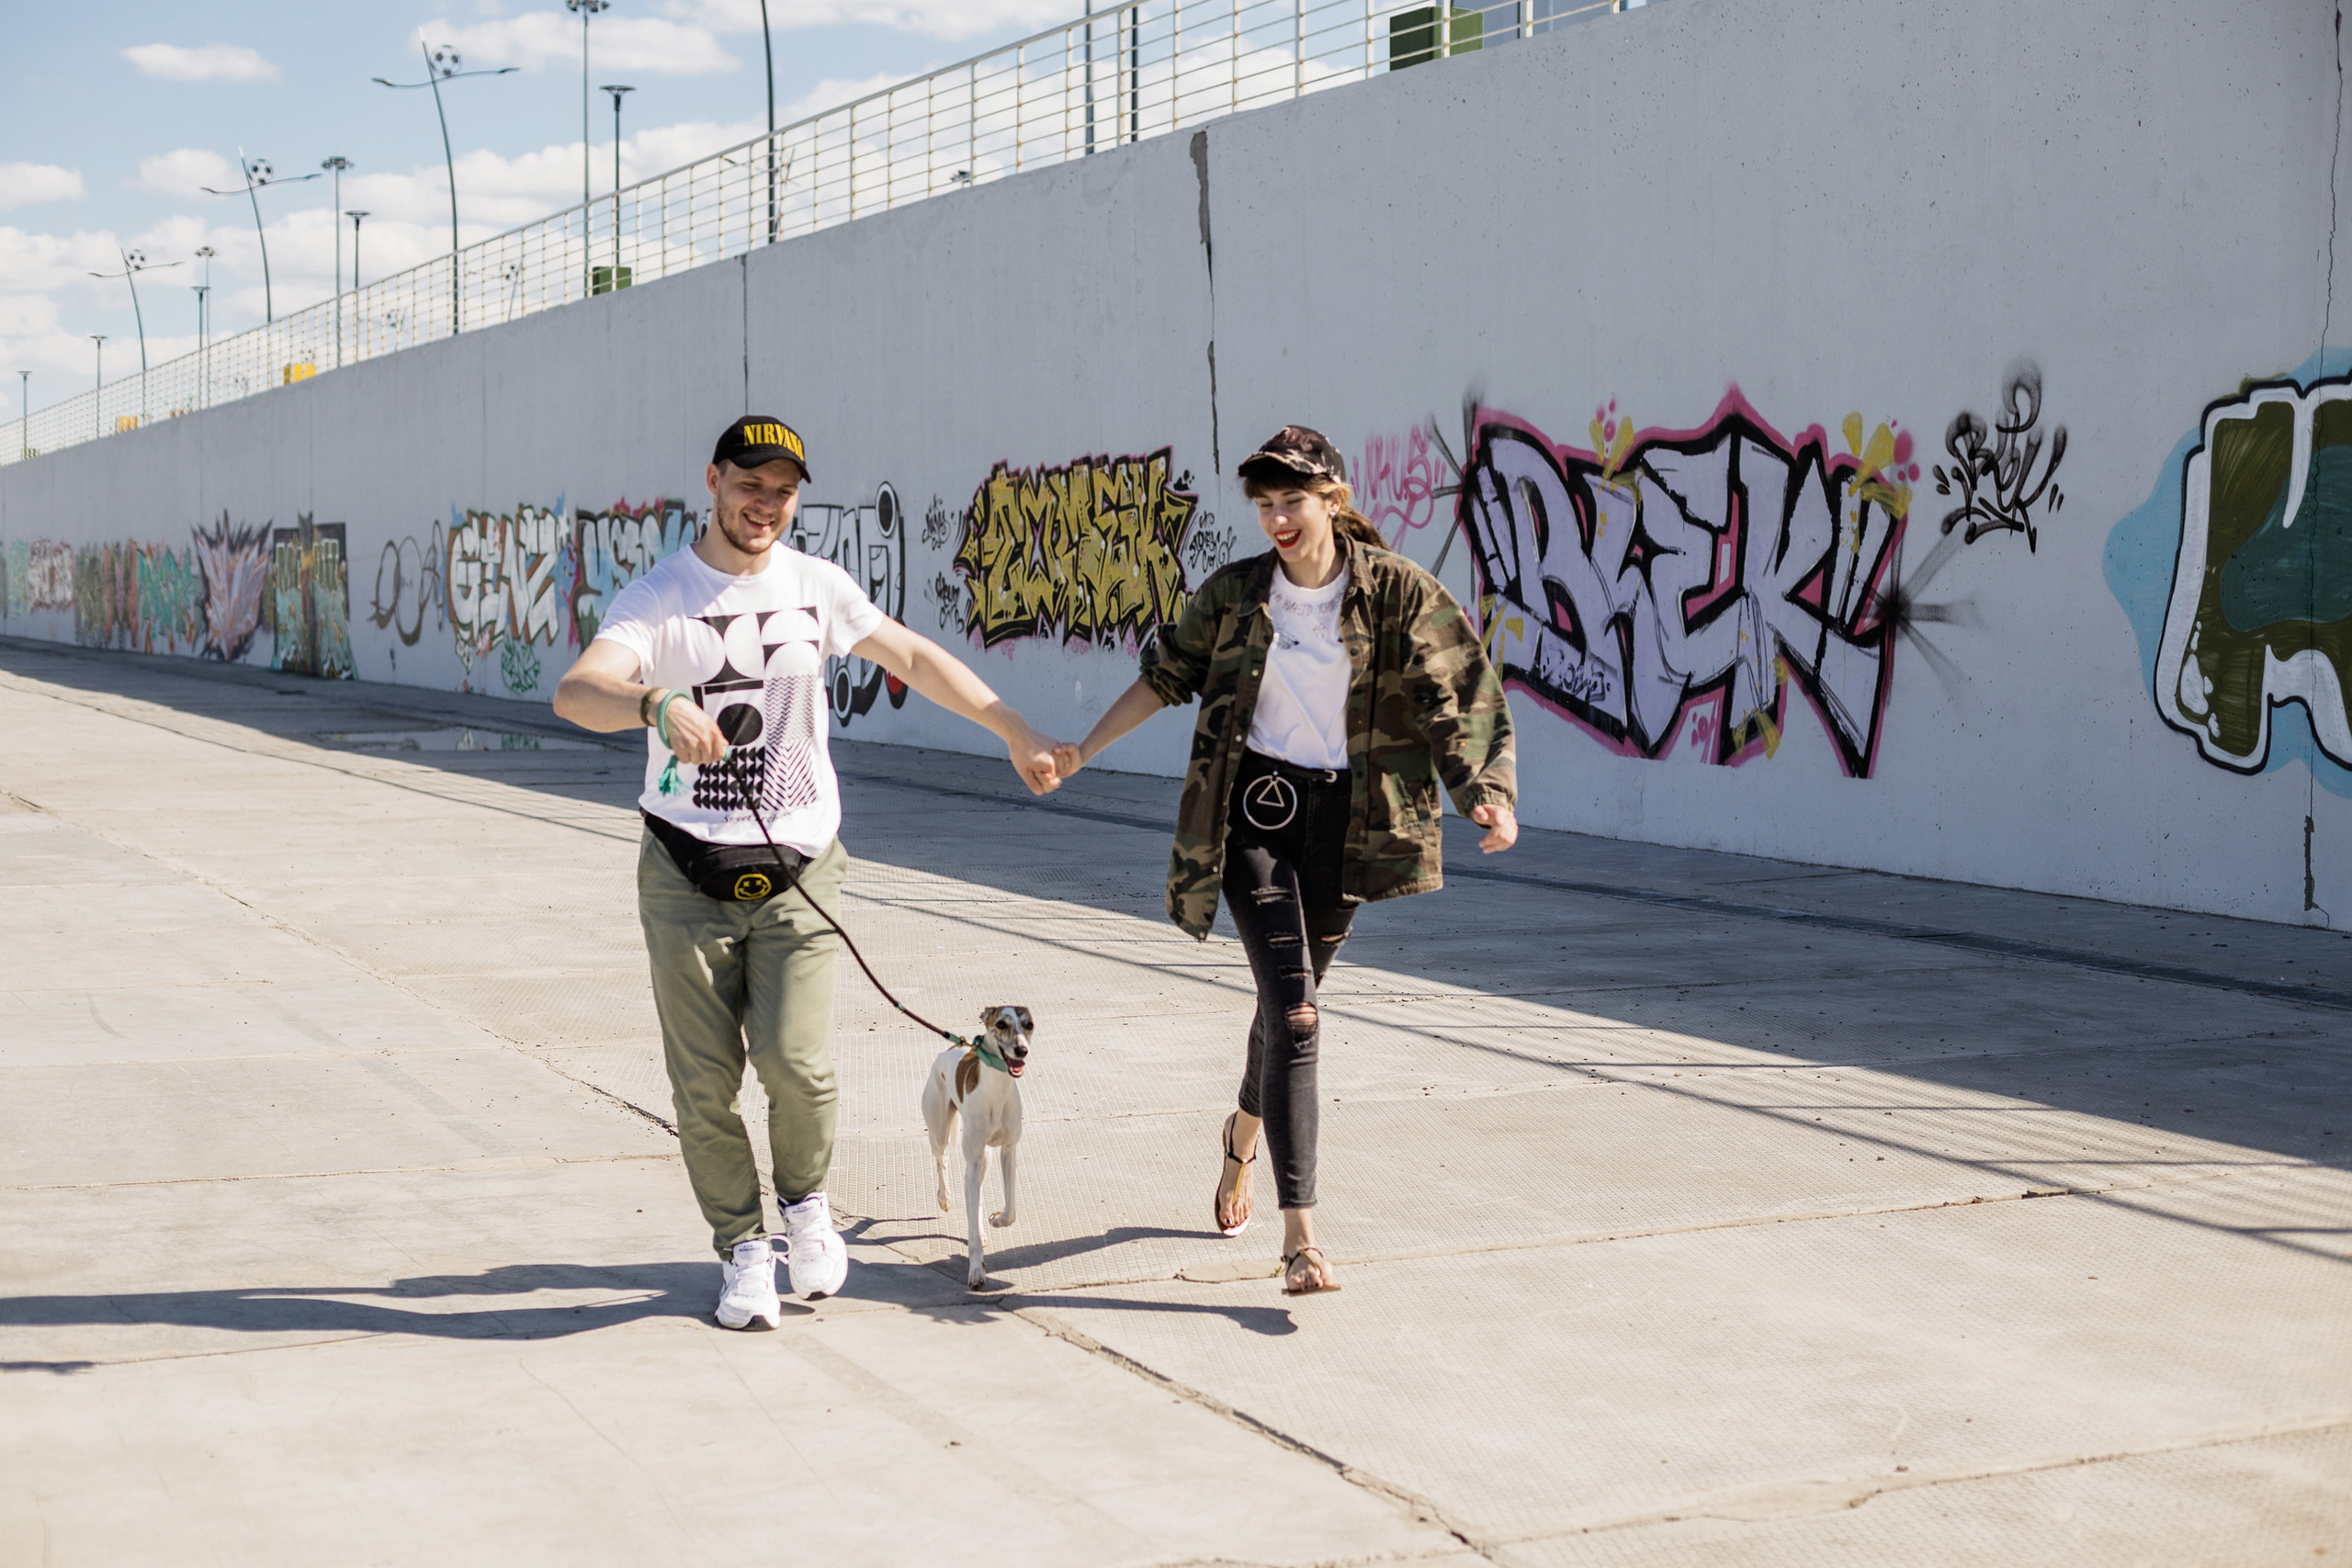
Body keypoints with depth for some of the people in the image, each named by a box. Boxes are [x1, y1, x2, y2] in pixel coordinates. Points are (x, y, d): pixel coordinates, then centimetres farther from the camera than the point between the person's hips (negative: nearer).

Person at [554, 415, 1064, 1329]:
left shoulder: (815, 587, 7)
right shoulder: (658, 598, -4)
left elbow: (916, 659, 19)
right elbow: (577, 692, -22)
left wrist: (1016, 733, 20)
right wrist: (659, 704, -43)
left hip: (797, 870, 1)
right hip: (686, 876, -1)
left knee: (798, 1063, -12)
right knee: (705, 1083, -1)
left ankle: (805, 1205, 17)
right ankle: (742, 1247, 20)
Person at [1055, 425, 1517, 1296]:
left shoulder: (1396, 594, -5)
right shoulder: (1235, 594, -1)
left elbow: (1454, 704, -7)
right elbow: (1166, 674, 12)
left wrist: (1486, 795, -22)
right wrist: (1083, 749, 10)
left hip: (1342, 820, 1)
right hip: (1254, 810, -1)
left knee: (1288, 1004, 15)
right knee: (1294, 1012, -15)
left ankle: (1242, 1143, 48)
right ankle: (1300, 1235, -18)